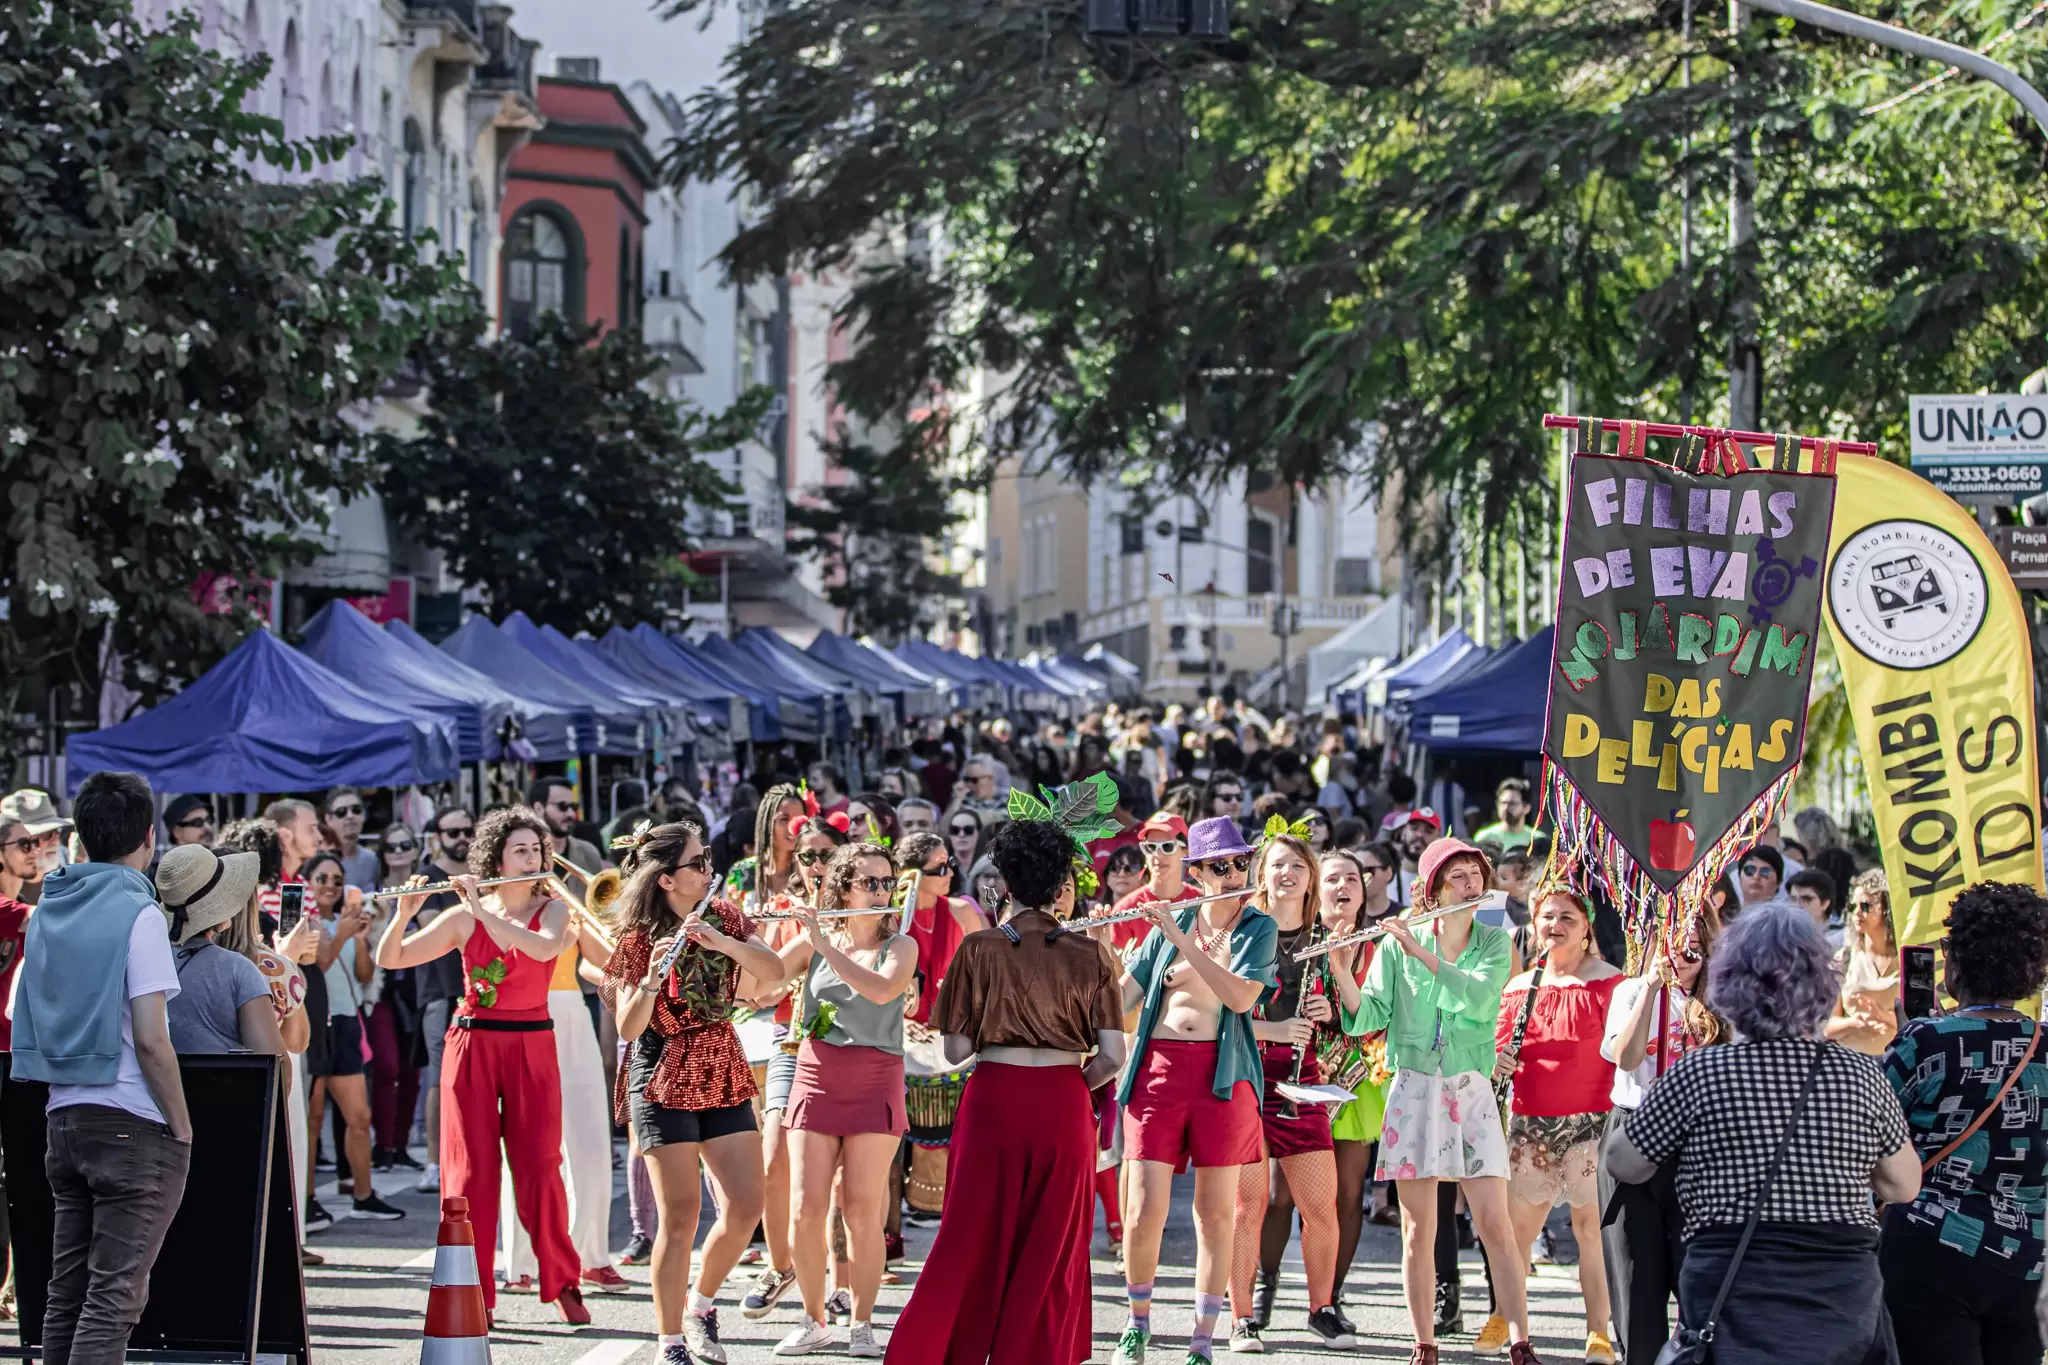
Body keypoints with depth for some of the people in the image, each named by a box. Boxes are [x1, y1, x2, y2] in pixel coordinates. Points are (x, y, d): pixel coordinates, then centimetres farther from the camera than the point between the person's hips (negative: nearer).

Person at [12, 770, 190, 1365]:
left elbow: (23, 1014, 17)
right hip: (131, 1124, -7)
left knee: (67, 1290, 10)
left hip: (64, 1115, 7)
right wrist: (182, 1127, -7)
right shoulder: (137, 913, -11)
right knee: (114, 1297, -7)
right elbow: (151, 1040, -16)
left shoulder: (49, 907, 10)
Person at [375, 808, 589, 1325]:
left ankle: (563, 1283, 10)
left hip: (531, 1048, -1)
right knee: (471, 1171, -2)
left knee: (539, 1168, -5)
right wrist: (404, 913, -15)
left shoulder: (552, 908, 4)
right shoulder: (463, 918, 5)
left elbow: (545, 948, -20)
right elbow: (388, 959, 3)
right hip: (472, 1044, 1)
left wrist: (484, 910, -20)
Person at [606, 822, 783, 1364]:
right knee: (681, 1216, -8)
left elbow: (775, 970, -9)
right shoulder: (639, 939, -10)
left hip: (723, 1076, 5)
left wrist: (721, 941, -24)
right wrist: (651, 978, -33)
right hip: (664, 1082, -5)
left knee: (745, 1208, 1)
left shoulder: (724, 917, 4)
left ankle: (701, 1305, 25)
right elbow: (628, 1028, -16)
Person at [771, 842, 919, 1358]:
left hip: (874, 1085, -2)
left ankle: (862, 1325, 6)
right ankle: (814, 1322, 12)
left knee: (862, 1211, -4)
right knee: (806, 1209, -3)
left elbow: (882, 989, -20)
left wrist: (823, 943, -19)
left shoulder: (900, 946, 1)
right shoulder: (813, 943, 8)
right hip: (816, 1082, 2)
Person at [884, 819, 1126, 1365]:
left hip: (993, 1098, 0)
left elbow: (956, 1050, -1)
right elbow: (1113, 1056, -4)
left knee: (974, 1243, 8)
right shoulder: (1089, 957, 0)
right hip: (1064, 1108, 0)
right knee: (1049, 1253, 10)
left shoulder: (979, 949, -2)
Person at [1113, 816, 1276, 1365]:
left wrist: (1182, 941, -15)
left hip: (1223, 1073, -1)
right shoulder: (1170, 921, 12)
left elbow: (1241, 996, -14)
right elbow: (1123, 992, 15)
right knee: (1146, 1211, -5)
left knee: (1214, 1212, 1)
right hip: (1158, 1069, 1)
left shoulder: (1258, 928, 4)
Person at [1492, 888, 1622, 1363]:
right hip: (1529, 1122, 5)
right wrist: (1498, 1061, 0)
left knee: (1590, 1226, -4)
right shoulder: (1519, 987, 12)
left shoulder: (1607, 981, -2)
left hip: (1588, 1122, -4)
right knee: (1517, 1225, 8)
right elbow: (1498, 1047, 18)